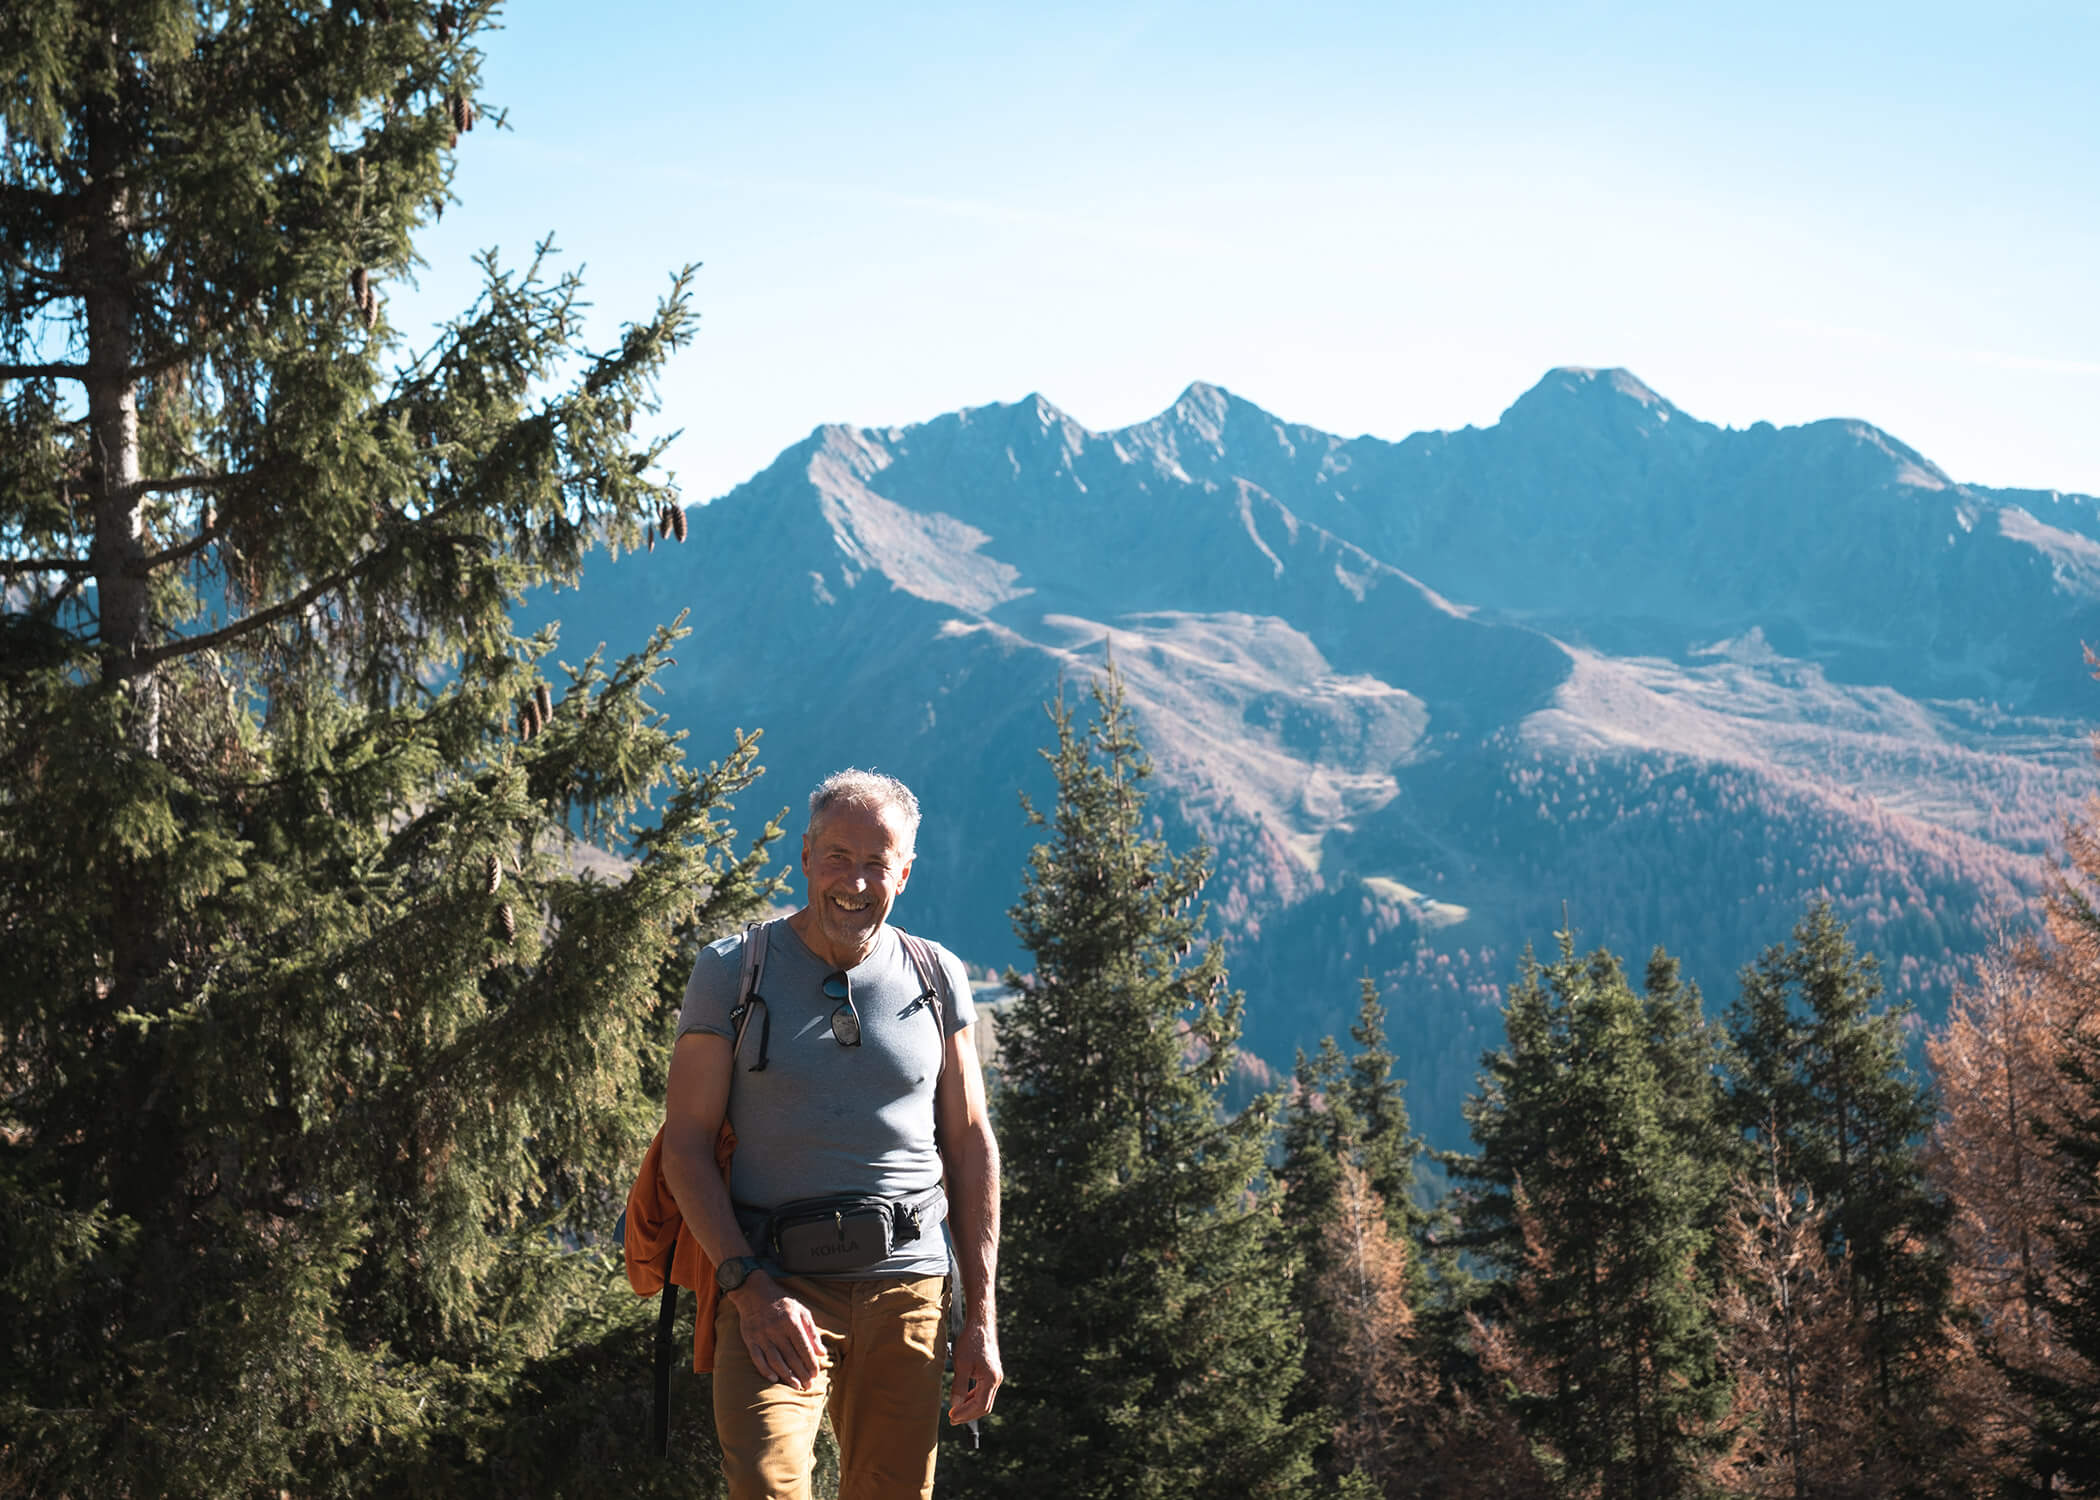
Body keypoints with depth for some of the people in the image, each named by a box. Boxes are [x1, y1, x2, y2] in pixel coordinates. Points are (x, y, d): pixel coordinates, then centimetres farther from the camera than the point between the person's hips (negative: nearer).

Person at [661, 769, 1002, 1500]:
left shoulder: (937, 979, 9)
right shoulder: (731, 971, 1)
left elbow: (971, 1148, 11)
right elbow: (685, 1143, -2)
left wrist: (981, 1317, 6)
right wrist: (750, 1288, -14)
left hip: (907, 1289, 3)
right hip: (773, 1290, -3)